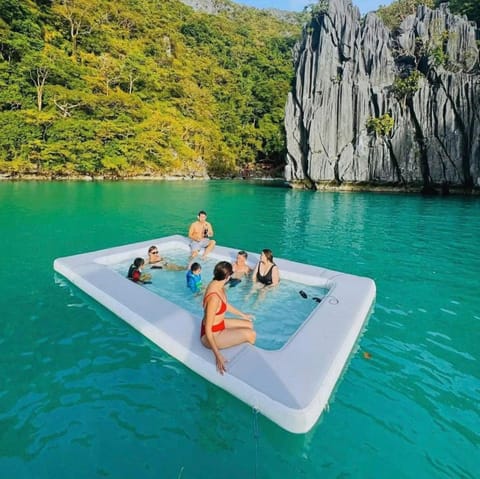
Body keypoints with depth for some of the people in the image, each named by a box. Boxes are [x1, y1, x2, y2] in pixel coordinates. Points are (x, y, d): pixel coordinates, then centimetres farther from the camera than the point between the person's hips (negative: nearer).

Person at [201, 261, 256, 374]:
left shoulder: (218, 285, -7)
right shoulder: (214, 297, -36)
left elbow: (226, 305, 13)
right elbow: (208, 330, -31)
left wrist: (243, 315, 22)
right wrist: (217, 355, -29)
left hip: (219, 323, 9)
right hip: (212, 334, -9)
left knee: (249, 325, 13)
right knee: (251, 335, -9)